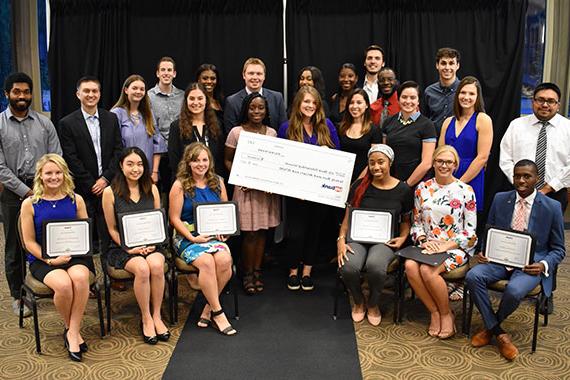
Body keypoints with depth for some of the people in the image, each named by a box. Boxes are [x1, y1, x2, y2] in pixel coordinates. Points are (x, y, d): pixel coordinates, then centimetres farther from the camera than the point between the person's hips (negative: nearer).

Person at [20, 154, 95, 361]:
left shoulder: (76, 200, 6)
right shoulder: (29, 204, 1)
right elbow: (29, 242, 1)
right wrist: (51, 260, -13)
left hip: (74, 255, 1)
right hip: (42, 259, -1)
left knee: (80, 277, -33)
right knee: (63, 284, -31)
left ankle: (73, 332, -16)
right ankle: (70, 328, -2)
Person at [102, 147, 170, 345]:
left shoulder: (152, 189, 8)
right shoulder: (110, 192, -2)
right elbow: (112, 229, 1)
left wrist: (152, 244, -8)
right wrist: (130, 248, -12)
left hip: (150, 245, 2)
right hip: (122, 247, -2)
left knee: (156, 265, -31)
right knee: (142, 268, -32)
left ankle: (157, 316, -14)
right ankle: (146, 319, -14)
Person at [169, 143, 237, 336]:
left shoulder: (218, 182, 11)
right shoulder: (180, 185, -1)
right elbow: (174, 218, -3)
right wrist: (192, 238, -14)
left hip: (214, 235, 3)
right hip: (188, 237, -3)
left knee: (224, 260, -28)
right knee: (206, 262, -32)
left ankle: (209, 309, -10)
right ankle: (218, 313, -17)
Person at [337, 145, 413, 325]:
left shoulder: (403, 190, 5)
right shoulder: (360, 186, 6)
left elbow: (406, 220, 17)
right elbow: (348, 217, 9)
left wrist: (403, 238, -3)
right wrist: (341, 240, -7)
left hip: (385, 240, -1)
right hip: (358, 237, 1)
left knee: (375, 265, -36)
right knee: (348, 267, -32)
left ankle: (373, 304, 0)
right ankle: (359, 302, 5)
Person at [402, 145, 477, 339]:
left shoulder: (465, 191, -2)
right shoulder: (422, 189, 8)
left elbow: (470, 231, -3)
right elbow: (417, 222, 12)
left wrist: (446, 246, -15)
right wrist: (423, 241, -8)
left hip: (456, 247, -4)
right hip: (428, 245, 4)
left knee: (427, 270, -30)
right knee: (410, 266, -27)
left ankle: (446, 313, -4)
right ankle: (435, 312, -8)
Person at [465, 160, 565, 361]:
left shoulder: (552, 207, -1)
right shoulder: (500, 199, 7)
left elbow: (558, 249, 4)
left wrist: (543, 265, -16)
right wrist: (483, 252, -6)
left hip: (531, 264, -3)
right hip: (499, 259, 3)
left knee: (514, 290, -34)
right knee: (472, 276, -26)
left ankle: (491, 327, 1)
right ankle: (499, 334, -12)